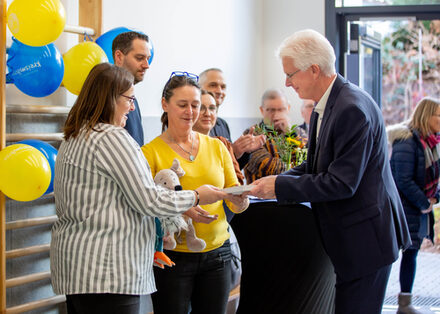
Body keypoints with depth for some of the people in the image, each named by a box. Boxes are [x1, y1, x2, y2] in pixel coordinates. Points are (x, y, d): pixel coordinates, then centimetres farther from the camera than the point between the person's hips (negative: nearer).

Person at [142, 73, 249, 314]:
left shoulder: (216, 147, 9)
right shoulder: (151, 152, -2)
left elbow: (237, 205, 11)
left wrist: (240, 200, -13)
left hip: (216, 253, 4)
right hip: (172, 256, -3)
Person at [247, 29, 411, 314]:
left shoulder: (352, 109, -23)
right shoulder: (324, 106, 9)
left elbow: (341, 183, -24)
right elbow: (314, 167, 15)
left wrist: (280, 186, -17)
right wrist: (274, 181, -1)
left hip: (364, 236, -10)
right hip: (347, 236, 10)